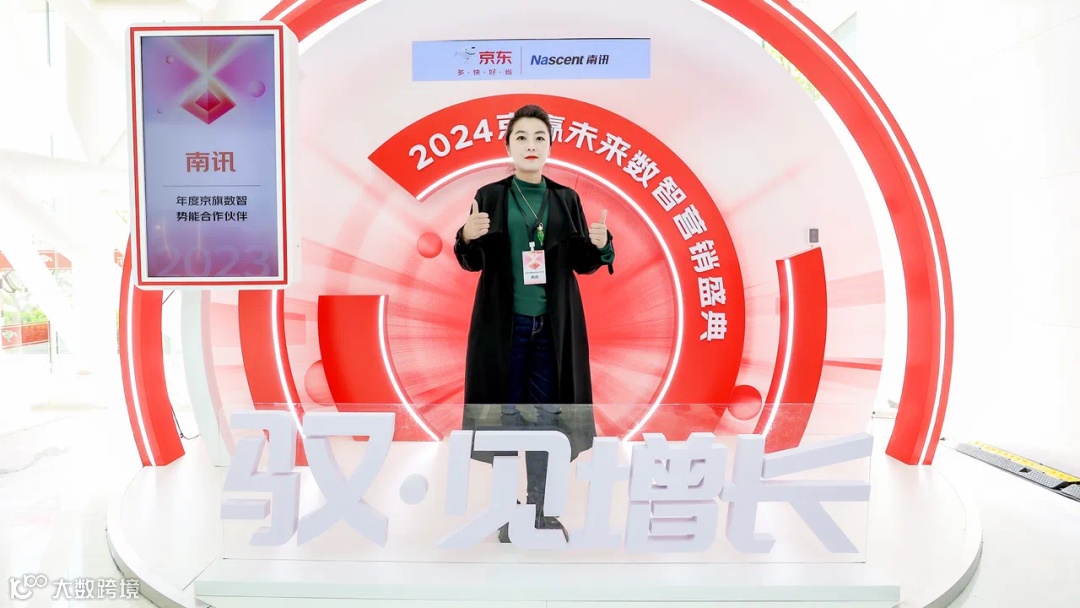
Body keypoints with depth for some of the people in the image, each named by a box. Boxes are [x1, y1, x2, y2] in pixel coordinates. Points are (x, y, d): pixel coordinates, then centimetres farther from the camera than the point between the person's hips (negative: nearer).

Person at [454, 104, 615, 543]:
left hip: (554, 325, 2)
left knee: (546, 415, 7)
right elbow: (472, 263, 2)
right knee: (507, 413, 5)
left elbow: (583, 264, 8)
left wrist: (599, 244, -14)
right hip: (504, 323, -1)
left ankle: (541, 510, 23)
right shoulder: (490, 196, 3)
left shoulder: (566, 198, 7)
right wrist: (468, 237, -19)